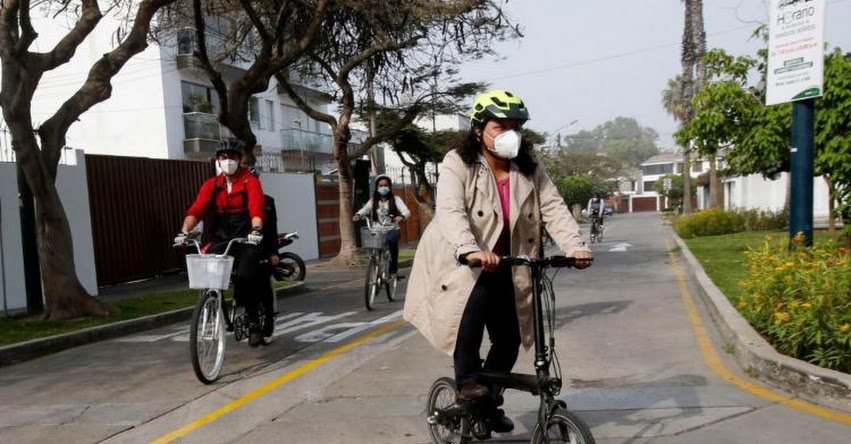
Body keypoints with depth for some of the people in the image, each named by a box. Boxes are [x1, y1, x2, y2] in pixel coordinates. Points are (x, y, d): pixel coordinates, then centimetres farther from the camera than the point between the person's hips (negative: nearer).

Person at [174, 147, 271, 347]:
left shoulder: (250, 182, -4)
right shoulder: (212, 185, 7)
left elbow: (256, 208, -20)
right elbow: (197, 209, -6)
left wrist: (256, 230, -38)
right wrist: (184, 231, -22)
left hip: (247, 240, -4)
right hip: (221, 240, 4)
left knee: (245, 277, -22)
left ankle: (254, 323, -4)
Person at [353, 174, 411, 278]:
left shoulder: (395, 199, 6)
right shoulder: (373, 201, 15)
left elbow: (406, 211, -7)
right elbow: (364, 209, 2)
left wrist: (401, 217, -30)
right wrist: (358, 215, -22)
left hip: (392, 229, -2)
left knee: (392, 239, -34)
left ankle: (393, 270, -20)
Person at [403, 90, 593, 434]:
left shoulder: (530, 169, 1)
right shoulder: (458, 163, -14)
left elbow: (554, 208, -8)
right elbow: (450, 212, -28)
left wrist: (575, 246, -25)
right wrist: (472, 251, -46)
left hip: (504, 269, 5)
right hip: (460, 264, -5)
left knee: (509, 339, 4)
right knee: (476, 300, -34)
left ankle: (488, 403, 28)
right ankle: (467, 383, -19)